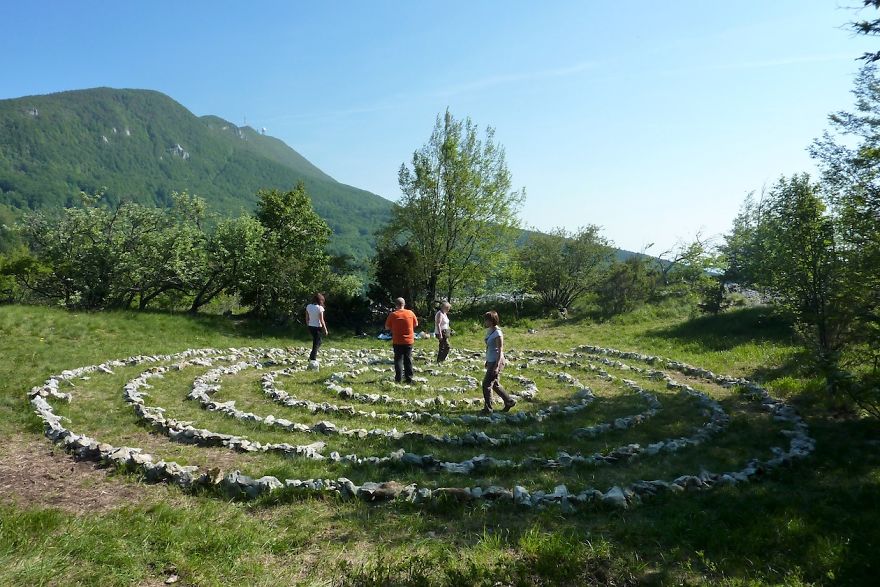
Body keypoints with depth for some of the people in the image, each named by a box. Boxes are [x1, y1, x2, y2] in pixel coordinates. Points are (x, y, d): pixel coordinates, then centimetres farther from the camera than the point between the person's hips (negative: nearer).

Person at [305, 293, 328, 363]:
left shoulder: (308, 307, 1)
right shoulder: (319, 308, -16)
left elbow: (307, 319, 8)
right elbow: (321, 320, -14)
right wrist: (325, 329, -6)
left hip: (310, 327, 7)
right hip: (317, 327, -6)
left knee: (318, 342, 22)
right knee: (316, 344, 5)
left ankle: (311, 358, 22)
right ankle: (312, 359, 2)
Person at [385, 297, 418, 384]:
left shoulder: (393, 315, -10)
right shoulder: (410, 313, -5)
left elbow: (387, 327, -3)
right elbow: (416, 324, 7)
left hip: (397, 341, -2)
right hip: (409, 340, 2)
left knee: (398, 359, 6)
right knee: (408, 359, 10)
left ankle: (398, 378, 4)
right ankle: (409, 378, 11)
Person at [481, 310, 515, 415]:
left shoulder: (497, 333, -19)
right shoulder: (489, 331, 8)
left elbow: (500, 350, -20)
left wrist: (497, 366, -23)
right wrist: (487, 361, 20)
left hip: (496, 362, -10)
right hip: (491, 361, 10)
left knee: (487, 384, -5)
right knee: (494, 384, 17)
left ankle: (488, 409, 6)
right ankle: (509, 401, 30)